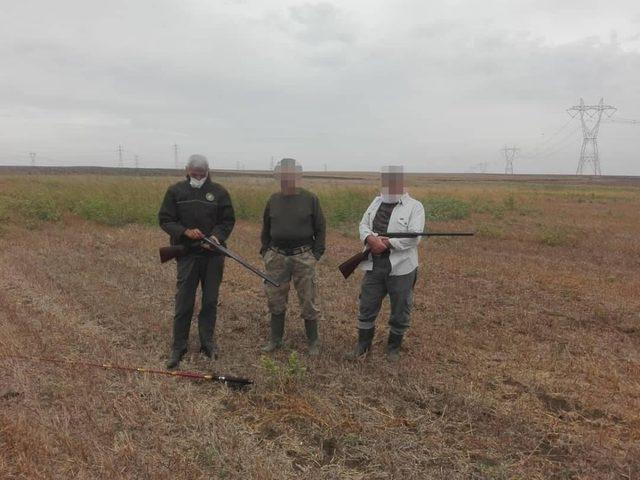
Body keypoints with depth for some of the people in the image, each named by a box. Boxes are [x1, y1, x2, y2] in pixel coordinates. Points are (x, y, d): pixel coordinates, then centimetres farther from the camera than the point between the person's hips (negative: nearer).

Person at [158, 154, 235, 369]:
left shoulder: (219, 192, 2)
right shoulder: (175, 191, 2)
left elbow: (228, 220, 4)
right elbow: (165, 220, 1)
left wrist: (218, 236, -15)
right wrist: (185, 232, -16)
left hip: (213, 254, 1)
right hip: (187, 253, -1)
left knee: (210, 300, 10)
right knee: (184, 301, 1)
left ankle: (207, 341, 24)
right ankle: (178, 347, 12)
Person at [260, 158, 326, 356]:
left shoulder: (310, 199, -2)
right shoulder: (273, 200, 7)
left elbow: (320, 229, 1)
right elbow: (266, 228, 16)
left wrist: (316, 254, -5)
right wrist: (265, 251, 8)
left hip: (303, 257, -3)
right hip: (277, 257, 3)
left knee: (308, 301, 2)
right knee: (276, 300, 11)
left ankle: (313, 342, 16)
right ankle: (275, 339, 25)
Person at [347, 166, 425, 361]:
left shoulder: (414, 207, -6)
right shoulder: (376, 202, 12)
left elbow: (414, 237, -17)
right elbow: (364, 224, 6)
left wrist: (387, 243, -20)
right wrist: (371, 239, -15)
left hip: (401, 268, -4)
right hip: (373, 266, 4)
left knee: (400, 312, 9)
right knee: (366, 308, 12)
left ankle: (394, 347, 28)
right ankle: (363, 344, 29)